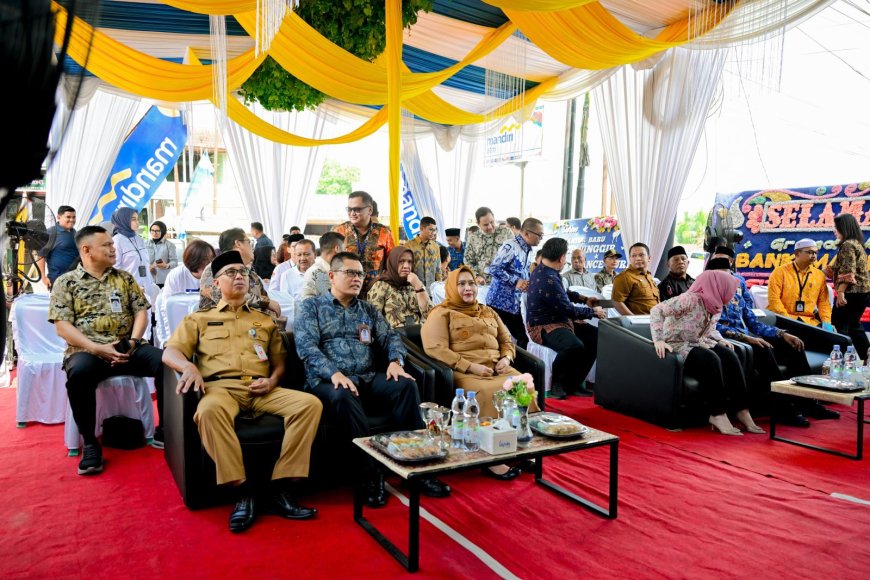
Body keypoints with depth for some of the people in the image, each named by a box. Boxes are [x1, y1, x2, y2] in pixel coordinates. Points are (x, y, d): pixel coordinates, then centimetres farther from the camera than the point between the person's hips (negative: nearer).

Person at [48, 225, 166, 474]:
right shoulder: (66, 282, 5)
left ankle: (163, 430, -10)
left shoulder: (125, 278, 15)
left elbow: (141, 312, 11)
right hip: (86, 350, -3)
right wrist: (97, 348, -17)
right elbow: (62, 326, -3)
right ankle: (90, 442, -19)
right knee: (79, 372, -38)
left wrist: (132, 342, -8)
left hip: (128, 347, 3)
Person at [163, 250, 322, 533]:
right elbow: (170, 352, 9)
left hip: (262, 390, 3)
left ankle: (278, 490, -24)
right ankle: (244, 493, -30)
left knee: (310, 403, -25)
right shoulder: (199, 318, 21)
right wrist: (189, 366, -15)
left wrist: (273, 380, 1)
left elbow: (280, 360, 25)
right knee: (209, 411, -41)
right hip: (221, 386, -2)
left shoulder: (265, 321, 28)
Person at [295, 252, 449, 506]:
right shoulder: (311, 307, 9)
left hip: (368, 378, 4)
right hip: (327, 380, -4)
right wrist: (334, 373, -23)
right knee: (343, 396, -38)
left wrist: (396, 361, -10)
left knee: (406, 385, -23)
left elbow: (390, 337, 14)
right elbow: (306, 346, -6)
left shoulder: (369, 310, 23)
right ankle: (371, 472, -28)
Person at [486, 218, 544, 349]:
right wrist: (516, 281, -24)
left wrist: (529, 283, 3)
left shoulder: (528, 251, 13)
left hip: (514, 304, 8)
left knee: (522, 338, 9)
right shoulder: (510, 246, -14)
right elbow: (494, 269, -22)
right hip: (499, 302, -8)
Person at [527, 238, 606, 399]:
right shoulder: (548, 280, -25)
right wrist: (594, 312, -4)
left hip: (559, 320, 11)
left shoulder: (543, 270, 8)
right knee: (575, 346, -36)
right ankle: (557, 383, -8)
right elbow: (569, 310, -18)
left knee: (596, 336, -1)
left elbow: (563, 293, 28)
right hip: (543, 326, -11)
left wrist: (583, 299, 22)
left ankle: (573, 383, 4)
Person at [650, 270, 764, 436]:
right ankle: (718, 414, -26)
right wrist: (658, 339, -33)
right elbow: (657, 310, -26)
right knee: (711, 360, -31)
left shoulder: (716, 306, 6)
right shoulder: (691, 299, -21)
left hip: (699, 343, 8)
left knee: (730, 356, -16)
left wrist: (720, 340, 6)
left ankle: (741, 411, -14)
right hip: (678, 346, -8)